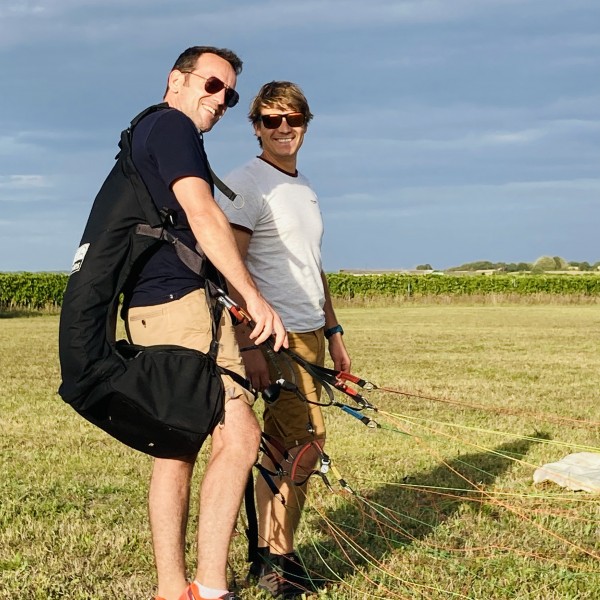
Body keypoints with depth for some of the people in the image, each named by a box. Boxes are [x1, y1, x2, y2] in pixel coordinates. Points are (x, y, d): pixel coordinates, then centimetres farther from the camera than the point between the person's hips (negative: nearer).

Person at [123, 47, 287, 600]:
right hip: (181, 302, -11)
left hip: (150, 308, 11)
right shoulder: (173, 125, -5)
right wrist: (255, 297, -20)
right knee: (239, 436, -13)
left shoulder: (144, 133, 26)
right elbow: (202, 215, -18)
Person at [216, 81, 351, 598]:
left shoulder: (304, 188, 19)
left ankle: (269, 552, 15)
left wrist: (333, 331, 22)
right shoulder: (246, 184, -8)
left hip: (310, 335, 8)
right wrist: (248, 344, -21)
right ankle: (277, 558, -3)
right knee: (306, 441, -13)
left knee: (283, 445, 8)